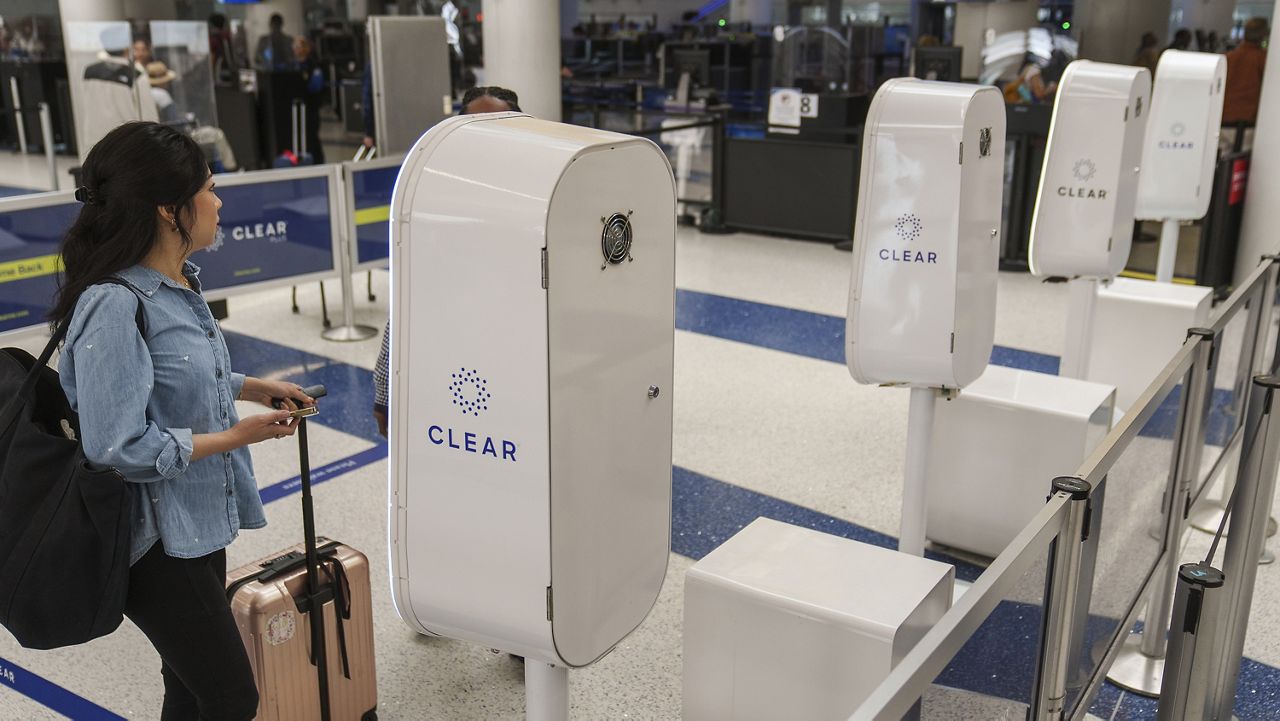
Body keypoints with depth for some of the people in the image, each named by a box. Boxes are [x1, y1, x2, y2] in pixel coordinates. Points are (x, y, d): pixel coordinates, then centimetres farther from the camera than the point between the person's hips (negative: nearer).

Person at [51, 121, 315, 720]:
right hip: (156, 540, -9)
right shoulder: (114, 306, -25)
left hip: (198, 522, 9)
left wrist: (253, 387, 6)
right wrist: (231, 438, -18)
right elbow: (116, 445, -26)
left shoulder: (180, 283, 3)